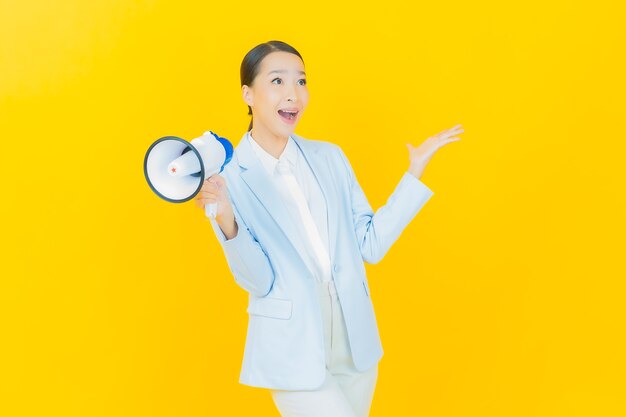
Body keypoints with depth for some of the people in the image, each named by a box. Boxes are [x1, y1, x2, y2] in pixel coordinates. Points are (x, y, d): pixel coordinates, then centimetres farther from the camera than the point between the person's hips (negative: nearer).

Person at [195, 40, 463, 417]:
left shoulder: (329, 156, 4)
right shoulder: (229, 176, -8)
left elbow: (371, 244, 2)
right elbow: (258, 280, -12)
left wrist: (415, 172, 1)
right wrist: (225, 222, -29)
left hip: (355, 343, 5)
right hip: (294, 353, -5)